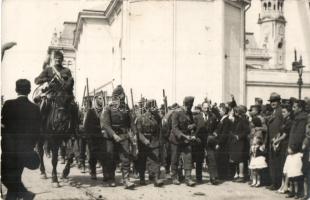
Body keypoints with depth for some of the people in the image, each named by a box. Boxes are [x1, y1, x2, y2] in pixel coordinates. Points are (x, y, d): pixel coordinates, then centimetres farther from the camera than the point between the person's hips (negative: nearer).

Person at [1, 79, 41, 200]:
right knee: (15, 178, 16)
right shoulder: (35, 108, -2)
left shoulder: (8, 104, -9)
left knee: (6, 177, 9)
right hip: (26, 150, 4)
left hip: (9, 149, -4)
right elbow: (36, 132, 1)